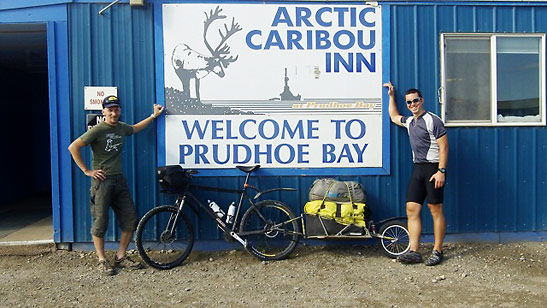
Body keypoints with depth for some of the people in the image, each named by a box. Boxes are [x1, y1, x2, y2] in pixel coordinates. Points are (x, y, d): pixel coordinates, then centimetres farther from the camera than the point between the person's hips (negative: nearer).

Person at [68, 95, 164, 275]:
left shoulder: (121, 128, 11)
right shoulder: (98, 130, -9)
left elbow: (135, 128, 35)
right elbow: (73, 147, -12)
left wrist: (154, 115, 36)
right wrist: (86, 170, -11)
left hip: (119, 180, 7)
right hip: (102, 180, -6)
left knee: (130, 220, 4)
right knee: (100, 223, 0)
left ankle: (121, 257, 17)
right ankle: (102, 261, 13)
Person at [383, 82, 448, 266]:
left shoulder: (432, 120, -8)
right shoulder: (410, 121, 16)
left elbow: (443, 146, -12)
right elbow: (394, 117, 37)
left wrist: (441, 171, -19)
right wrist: (391, 95, 33)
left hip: (433, 168, -7)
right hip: (418, 168, 8)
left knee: (435, 209, -2)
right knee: (412, 209, 0)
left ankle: (437, 251, 7)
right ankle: (414, 252, 2)